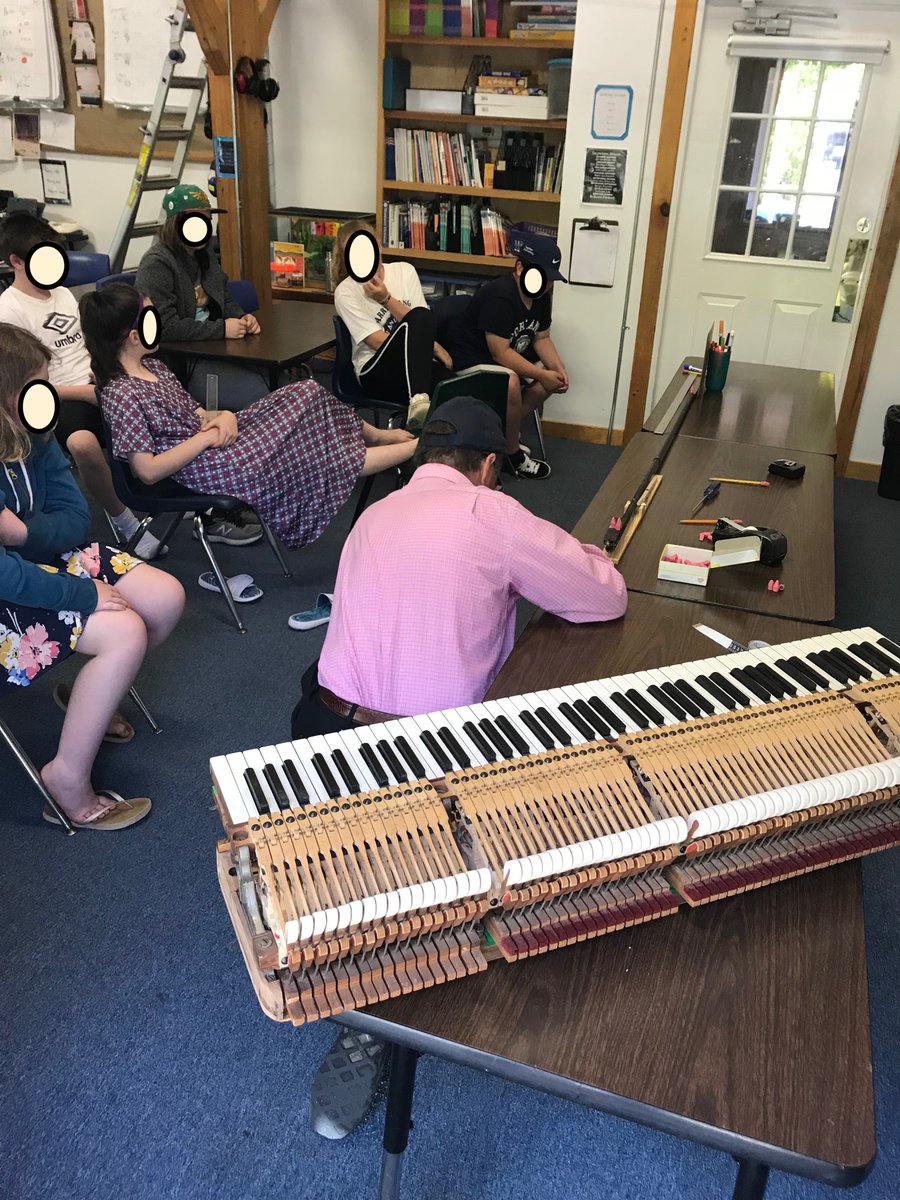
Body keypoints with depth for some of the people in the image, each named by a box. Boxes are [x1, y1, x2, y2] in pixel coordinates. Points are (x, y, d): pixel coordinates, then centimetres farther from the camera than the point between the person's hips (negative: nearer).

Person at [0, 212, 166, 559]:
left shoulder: (63, 293, 14)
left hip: (99, 384, 8)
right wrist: (85, 393, -19)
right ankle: (122, 520, -17)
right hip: (60, 401, -8)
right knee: (83, 443, -39)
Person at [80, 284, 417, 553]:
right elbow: (148, 471, -25)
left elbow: (193, 413, 13)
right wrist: (206, 437, -21)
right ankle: (415, 448, 12)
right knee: (315, 457, -4)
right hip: (200, 466, -9)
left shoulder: (152, 366, 6)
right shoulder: (120, 395, -22)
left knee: (307, 394, 3)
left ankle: (377, 434, 22)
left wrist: (223, 416, -10)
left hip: (209, 439, 9)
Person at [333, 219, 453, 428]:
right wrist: (433, 347, -9)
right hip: (375, 371, -3)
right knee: (421, 317, -33)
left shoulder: (404, 271, 13)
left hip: (417, 366, 3)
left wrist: (386, 299, -7)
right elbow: (378, 342, -7)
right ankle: (418, 401, -48)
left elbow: (423, 325, 5)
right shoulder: (345, 292, 1)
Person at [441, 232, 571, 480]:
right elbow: (500, 352, -29)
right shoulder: (500, 295, -27)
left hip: (507, 357, 10)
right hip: (469, 359, -10)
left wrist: (558, 369, -9)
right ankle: (513, 455, -15)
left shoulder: (540, 295, 0)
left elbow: (542, 338, 8)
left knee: (551, 380, -1)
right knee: (510, 382, -35)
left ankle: (504, 432, 9)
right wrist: (541, 374, -28)